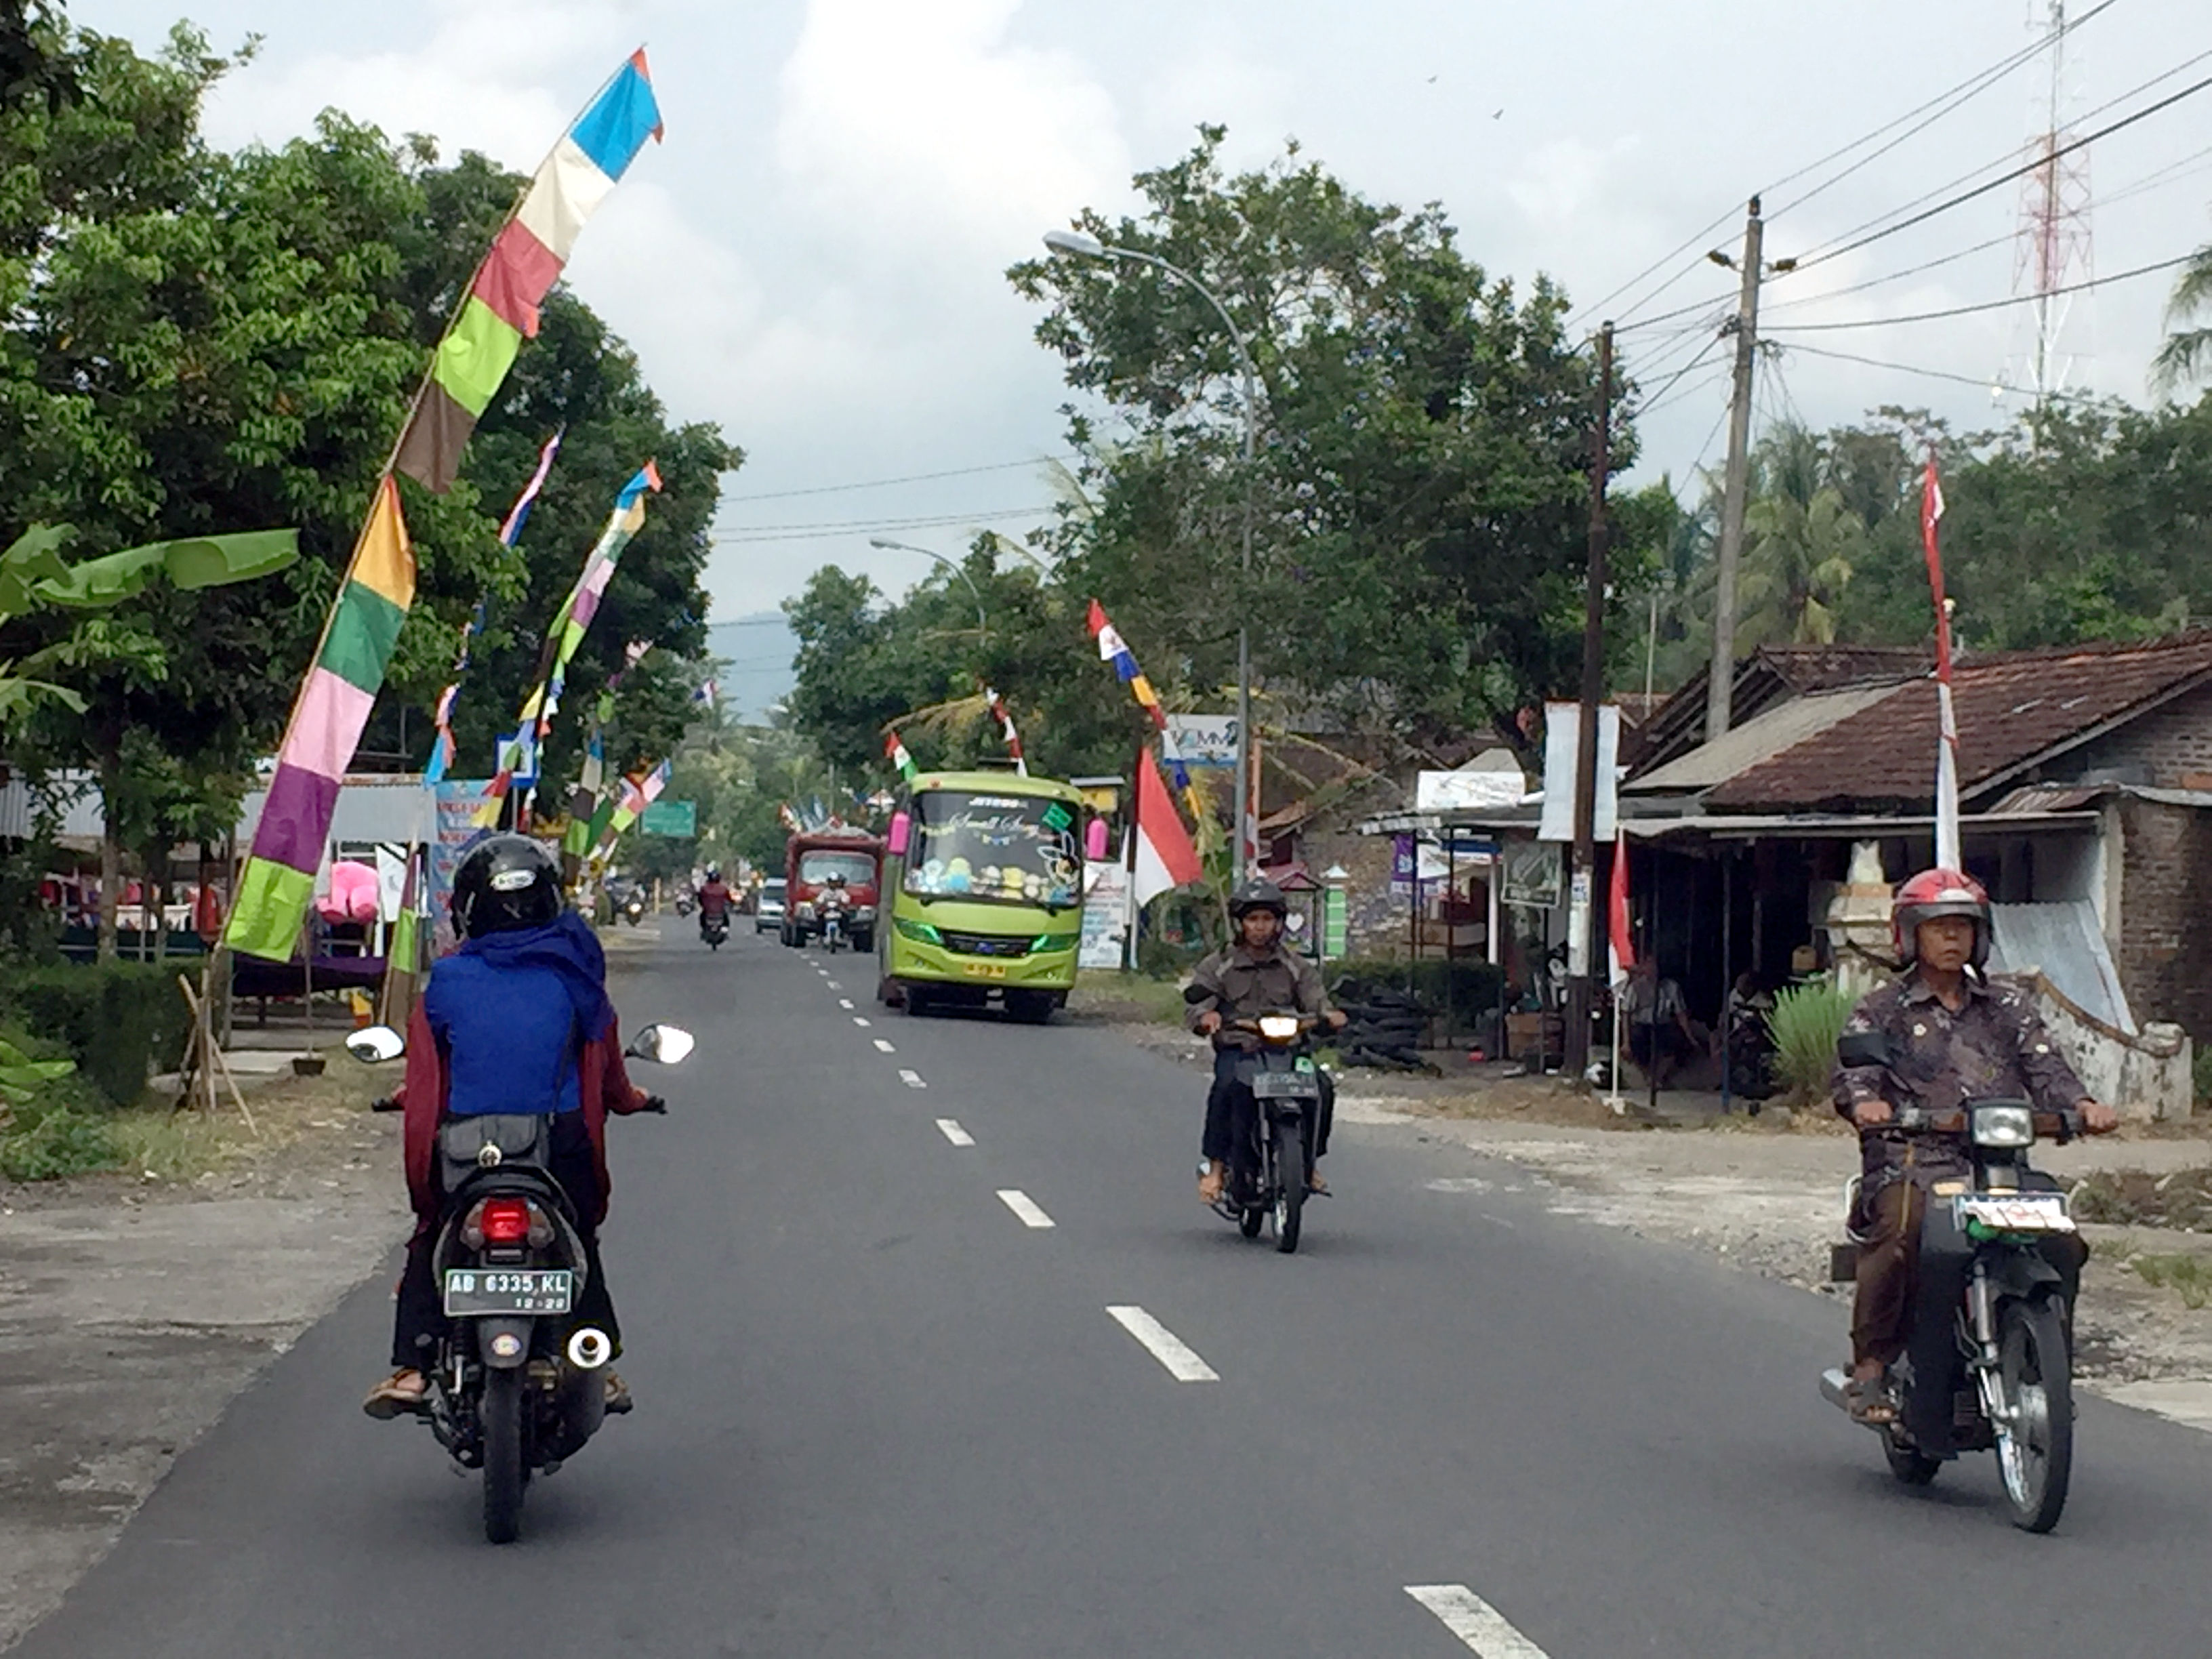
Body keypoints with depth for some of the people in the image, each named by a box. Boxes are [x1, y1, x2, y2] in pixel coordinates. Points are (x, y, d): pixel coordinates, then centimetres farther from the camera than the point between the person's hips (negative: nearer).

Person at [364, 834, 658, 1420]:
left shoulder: (448, 977, -1)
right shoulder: (572, 970, 0)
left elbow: (427, 1061, 10)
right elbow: (604, 1055, 11)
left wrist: (407, 1097, 32)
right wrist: (628, 1099, 31)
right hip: (560, 1142, 1)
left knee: (430, 1250, 15)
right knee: (580, 1247, 19)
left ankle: (411, 1369, 6)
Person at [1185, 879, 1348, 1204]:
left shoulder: (1296, 967, 14)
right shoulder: (1218, 966, 8)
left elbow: (1315, 1001, 4)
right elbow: (1197, 1005, -4)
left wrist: (1329, 1015, -21)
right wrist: (1206, 1016, -29)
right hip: (1236, 1048, -2)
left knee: (1320, 1086, -25)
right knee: (1228, 1085, -35)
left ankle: (1310, 1161, -4)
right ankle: (1216, 1167, -27)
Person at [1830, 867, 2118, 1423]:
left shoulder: (2007, 1008, 23)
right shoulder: (1882, 1010, 13)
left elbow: (2044, 1068, 10)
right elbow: (1853, 1070, -3)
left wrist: (2082, 1104, -12)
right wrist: (1864, 1101, -27)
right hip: (1911, 1157, -3)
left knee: (2062, 1241, -20)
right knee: (1902, 1231, -35)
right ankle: (1871, 1366, -22)